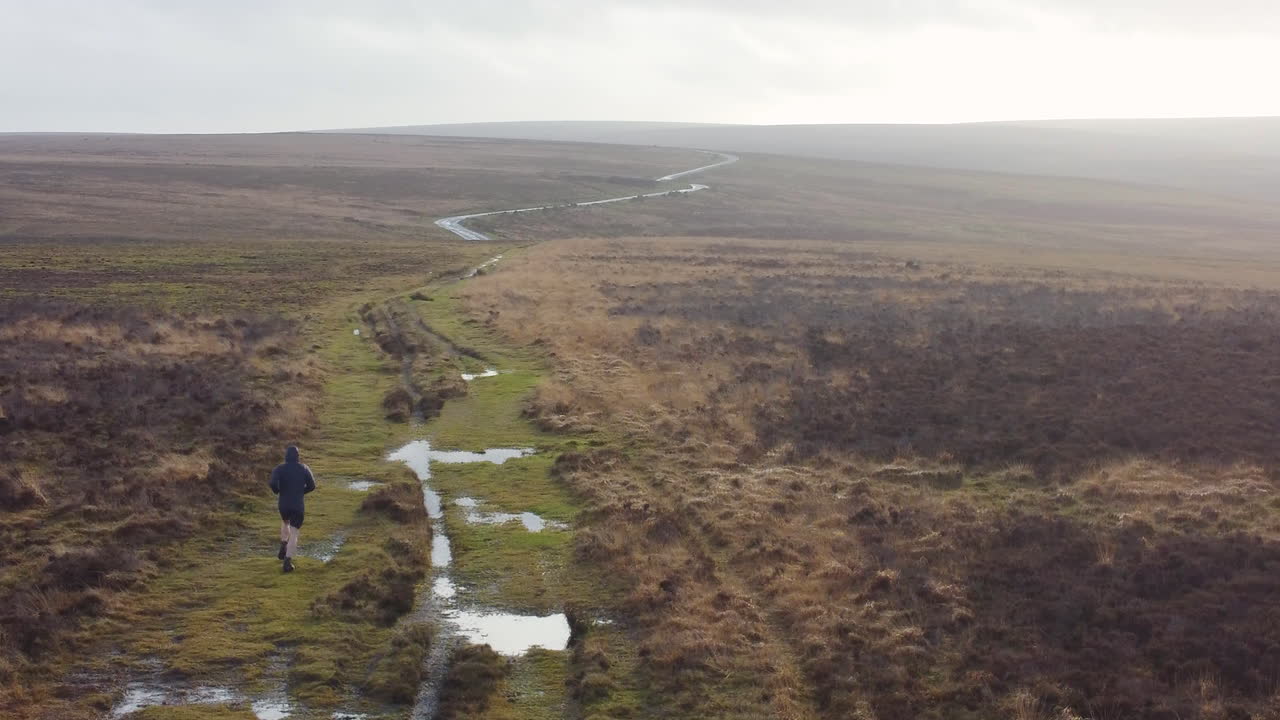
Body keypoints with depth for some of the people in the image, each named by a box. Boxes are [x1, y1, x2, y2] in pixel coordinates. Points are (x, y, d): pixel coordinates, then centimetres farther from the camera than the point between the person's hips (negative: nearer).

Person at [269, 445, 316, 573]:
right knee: (294, 533, 0)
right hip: (298, 505, -1)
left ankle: (283, 547, 19)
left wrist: (277, 491, 1)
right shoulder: (304, 469, -1)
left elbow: (273, 483, -20)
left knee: (285, 522, 33)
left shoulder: (279, 469, -5)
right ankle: (288, 560, -13)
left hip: (283, 504, 1)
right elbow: (312, 486, 1)